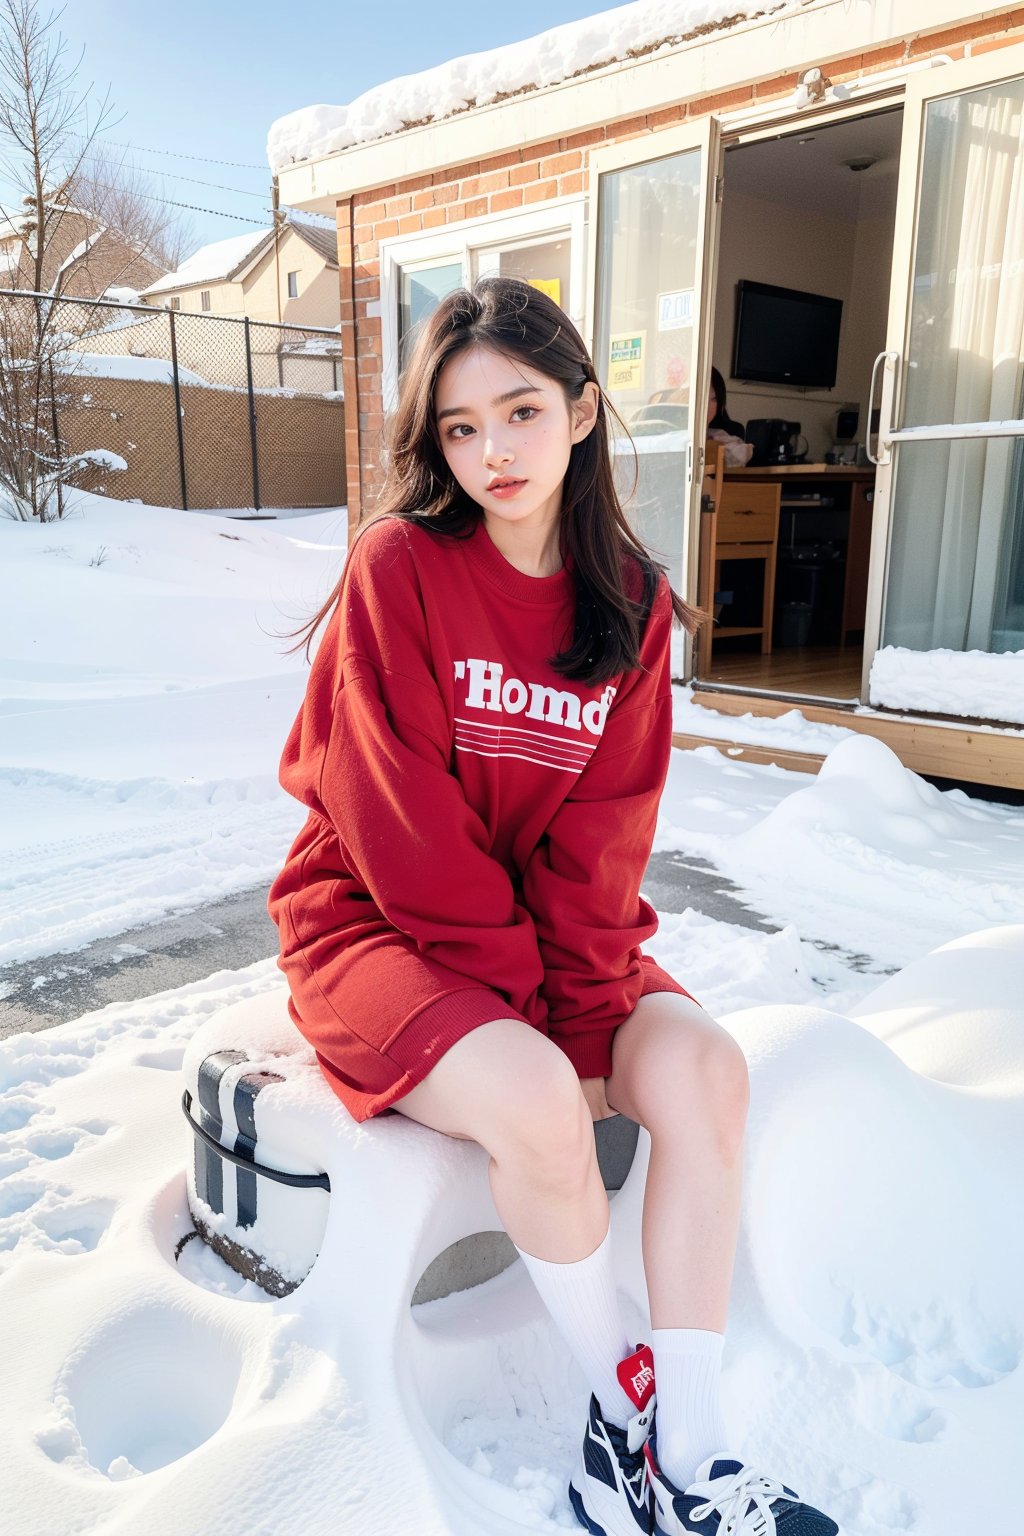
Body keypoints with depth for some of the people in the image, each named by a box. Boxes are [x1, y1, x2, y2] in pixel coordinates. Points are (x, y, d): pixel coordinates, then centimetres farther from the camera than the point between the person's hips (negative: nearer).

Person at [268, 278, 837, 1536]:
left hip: (547, 924, 5)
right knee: (537, 1100, -29)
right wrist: (514, 988, -16)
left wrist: (582, 993, -15)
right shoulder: (398, 564, -12)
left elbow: (605, 832, -3)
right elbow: (396, 815, -16)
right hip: (377, 922, -4)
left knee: (703, 1069, -18)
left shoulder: (630, 602, 1)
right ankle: (621, 1410, 1)